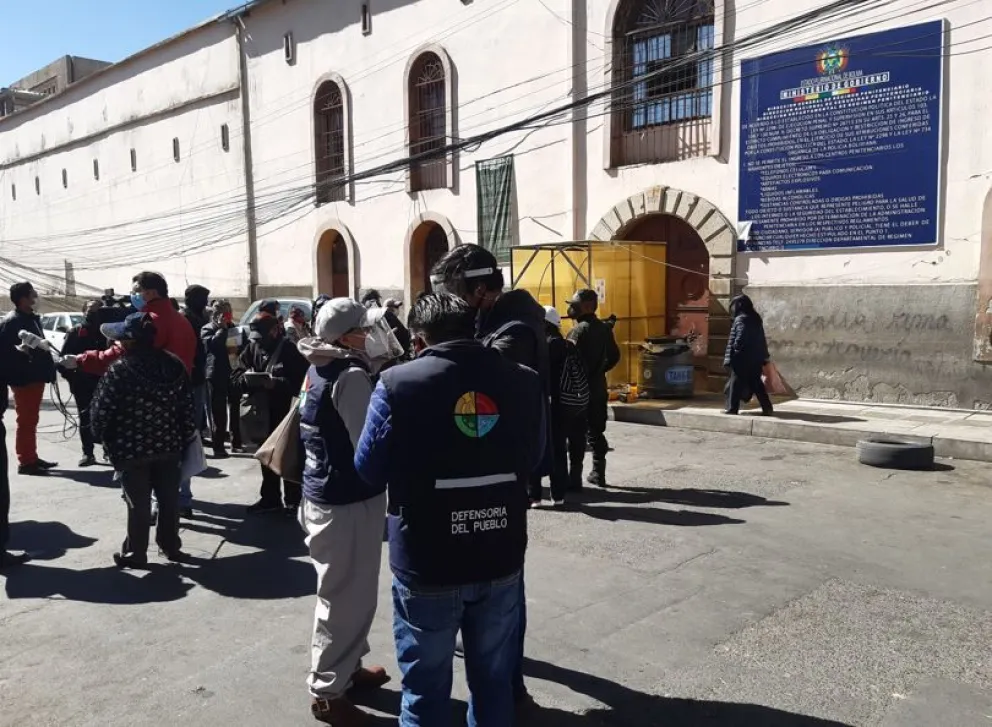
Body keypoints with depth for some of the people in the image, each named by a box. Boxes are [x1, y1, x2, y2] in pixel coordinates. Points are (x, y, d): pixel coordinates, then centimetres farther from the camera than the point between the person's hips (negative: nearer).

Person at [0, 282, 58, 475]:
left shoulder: (32, 318, 14)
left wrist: (48, 367, 14)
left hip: (35, 376, 9)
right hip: (23, 379, -9)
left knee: (31, 420, 16)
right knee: (26, 420, -4)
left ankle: (32, 458, 25)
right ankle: (25, 462, 3)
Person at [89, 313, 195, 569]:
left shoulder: (119, 369, -16)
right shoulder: (174, 365, 0)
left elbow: (101, 411, -12)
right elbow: (187, 406, 4)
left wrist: (103, 438, 5)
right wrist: (186, 436, 13)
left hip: (131, 448, -4)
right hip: (169, 445, 5)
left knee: (138, 503, 5)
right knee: (169, 498, 13)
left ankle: (135, 553, 17)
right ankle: (171, 545, 25)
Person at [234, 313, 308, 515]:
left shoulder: (289, 350, -11)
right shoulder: (251, 349, 5)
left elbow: (302, 382, -18)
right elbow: (236, 378, 2)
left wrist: (277, 383, -29)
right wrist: (245, 379, -20)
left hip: (286, 413, -6)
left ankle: (293, 500, 16)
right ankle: (270, 498, 30)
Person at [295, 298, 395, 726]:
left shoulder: (318, 371, 9)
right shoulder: (350, 376, -19)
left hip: (322, 494, 10)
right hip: (348, 501, -10)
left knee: (342, 592, 22)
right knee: (346, 597, 2)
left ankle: (346, 667, 37)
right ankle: (327, 692, 14)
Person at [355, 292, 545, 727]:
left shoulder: (398, 384, -14)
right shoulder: (523, 381, -5)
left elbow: (368, 470, -4)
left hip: (426, 564, -3)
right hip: (501, 560, 3)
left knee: (426, 688, 15)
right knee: (494, 680, 21)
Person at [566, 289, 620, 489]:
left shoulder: (579, 330, -16)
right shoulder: (604, 328, 8)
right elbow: (614, 356, 16)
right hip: (598, 388, 7)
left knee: (576, 435, -2)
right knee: (596, 433, 14)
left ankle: (575, 477, 0)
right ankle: (598, 474, 20)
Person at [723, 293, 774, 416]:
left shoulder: (740, 319, -12)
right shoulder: (756, 318, 13)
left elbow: (740, 337, -25)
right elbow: (762, 339, 16)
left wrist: (733, 353, -14)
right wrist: (764, 356, 19)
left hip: (742, 358, -8)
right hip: (756, 358, 8)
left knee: (736, 382, 2)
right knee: (756, 383, 13)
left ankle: (732, 408, 6)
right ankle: (767, 408, 11)